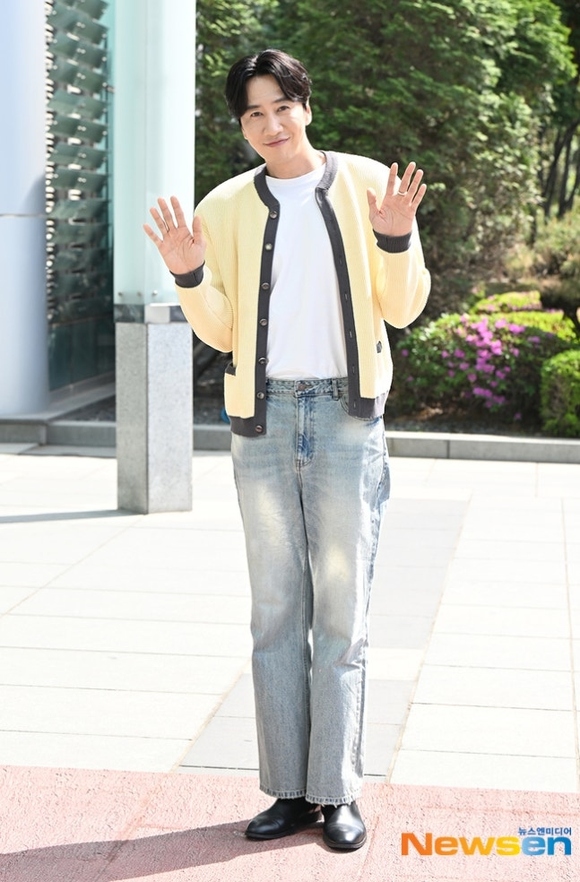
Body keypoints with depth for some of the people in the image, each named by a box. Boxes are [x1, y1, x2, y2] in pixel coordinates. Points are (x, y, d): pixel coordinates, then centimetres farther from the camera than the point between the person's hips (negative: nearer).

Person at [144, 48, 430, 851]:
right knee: (277, 613, 5)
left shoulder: (366, 184, 2)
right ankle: (287, 789, 13)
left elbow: (402, 309, 2)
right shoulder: (227, 207, 7)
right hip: (264, 417, 2)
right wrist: (191, 275, -11)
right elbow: (222, 332, 6)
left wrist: (396, 238, -15)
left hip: (346, 415, -2)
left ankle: (337, 792, 8)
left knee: (341, 612, 0)